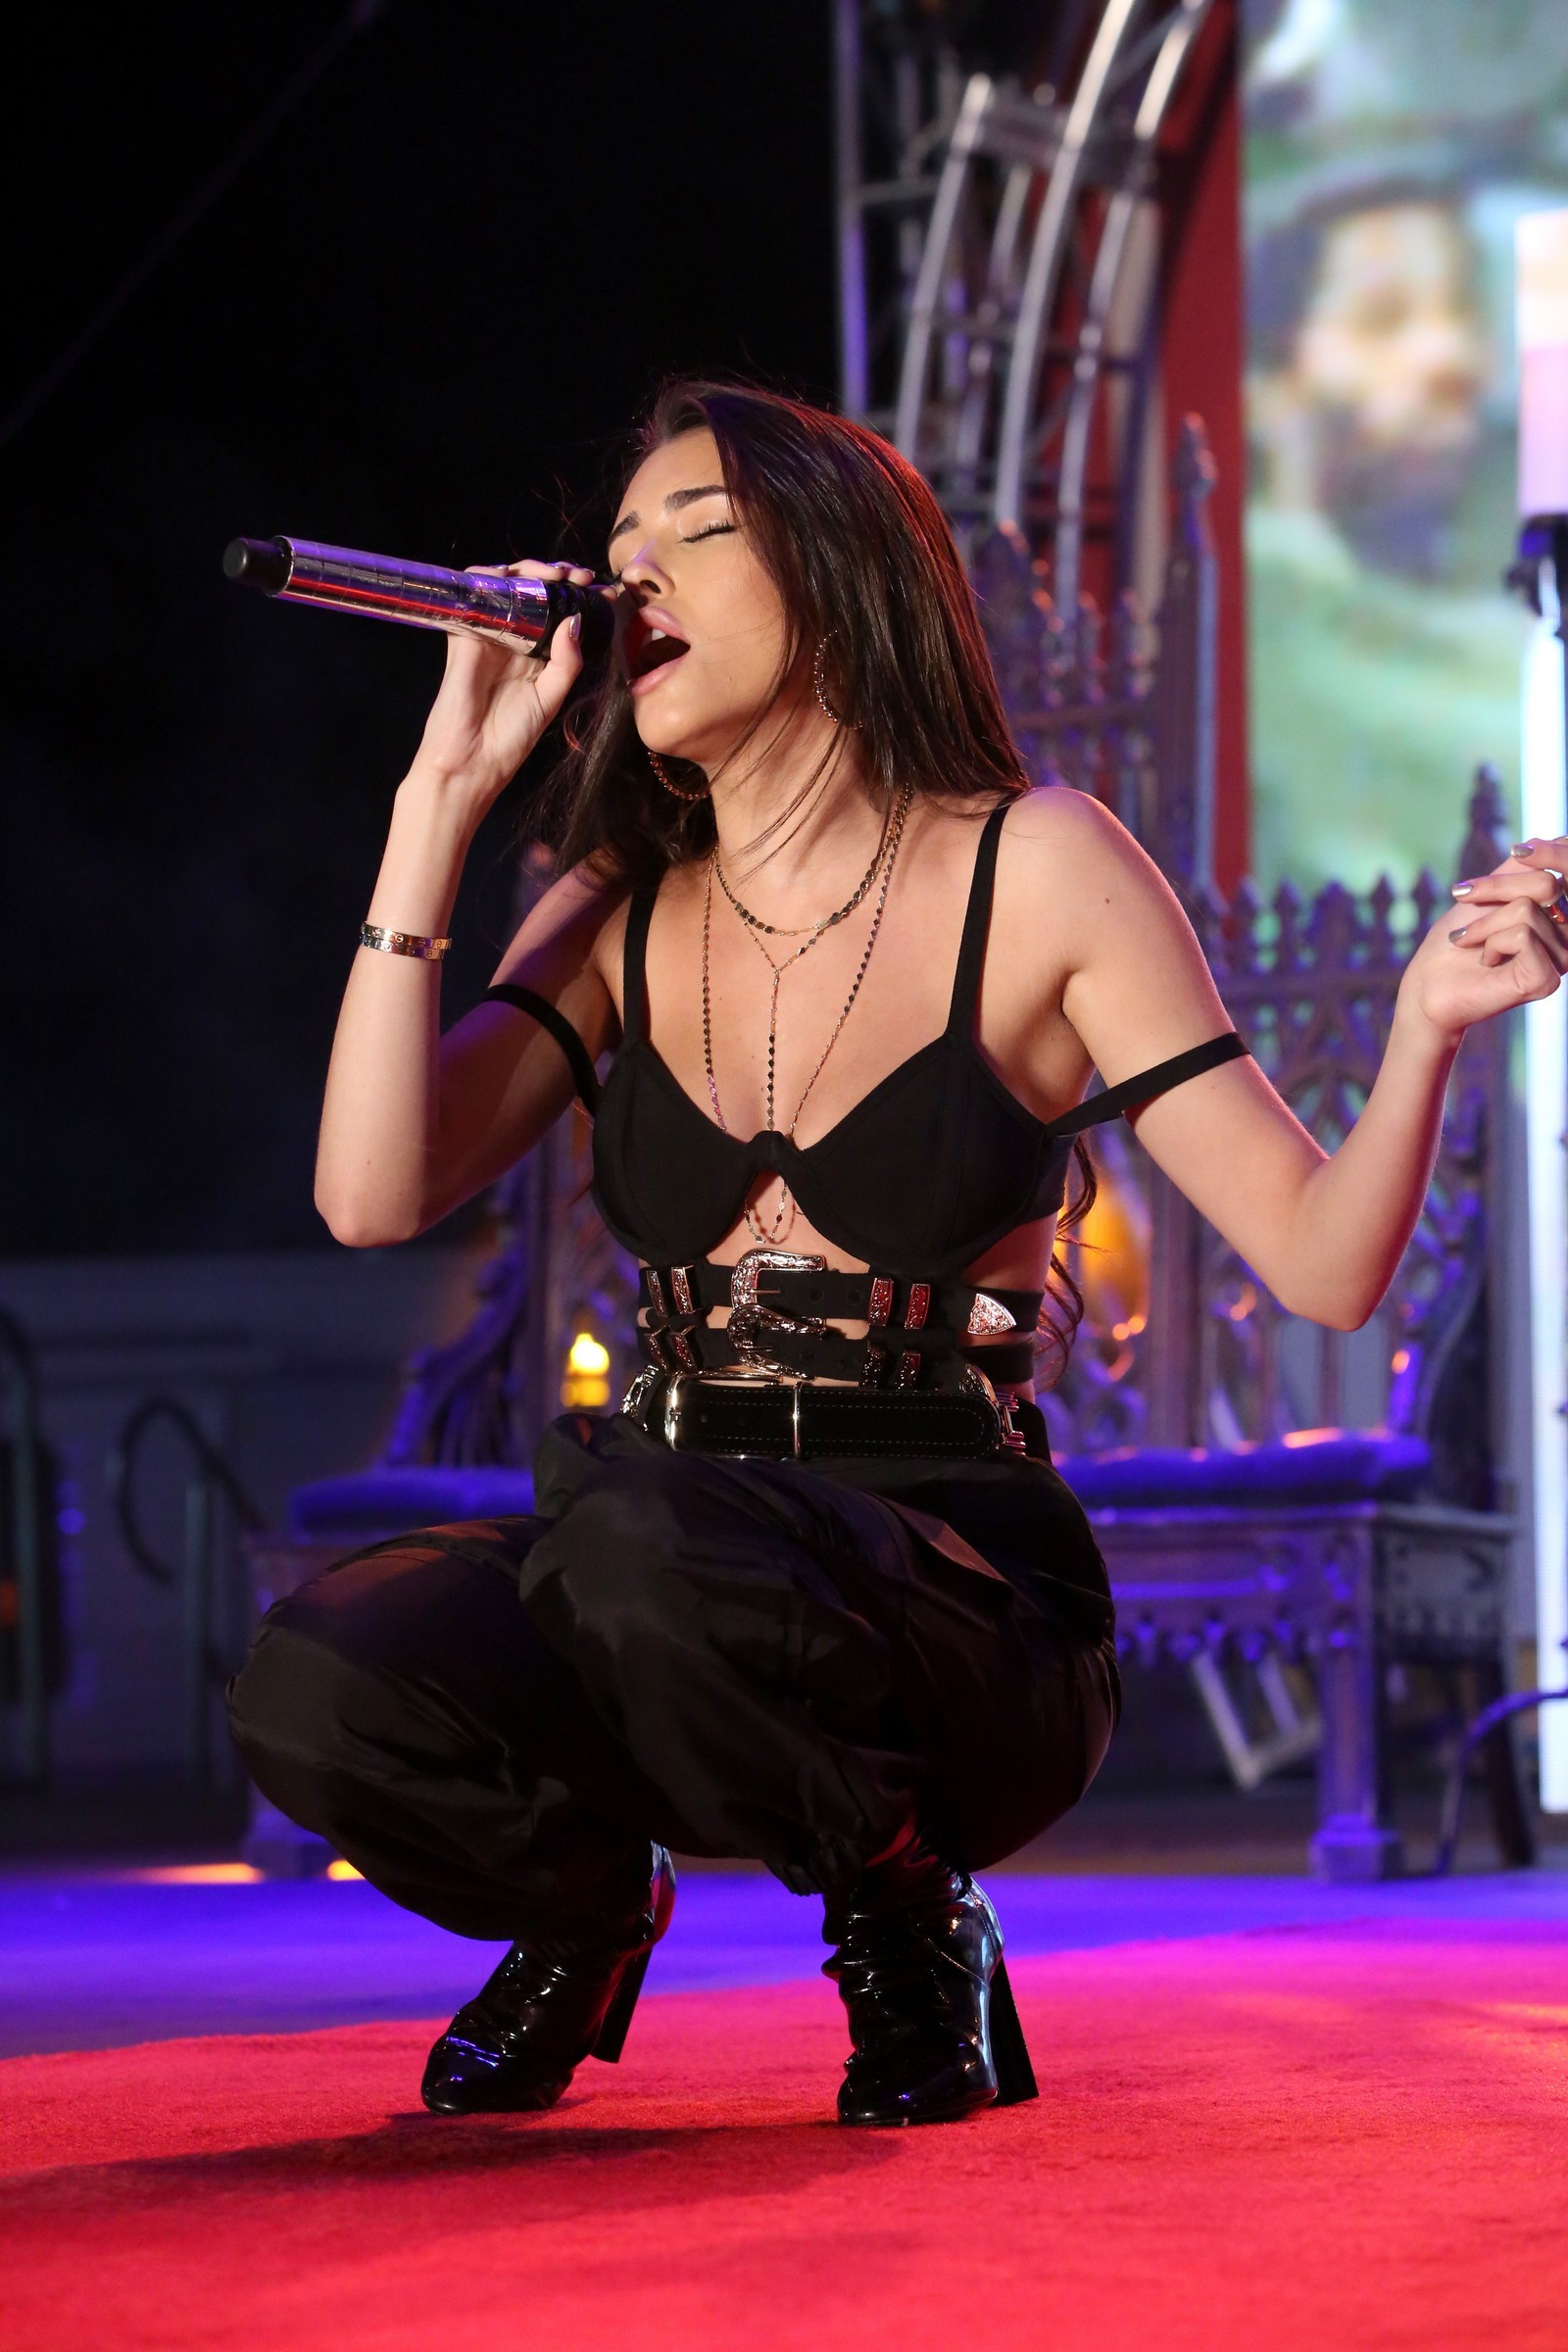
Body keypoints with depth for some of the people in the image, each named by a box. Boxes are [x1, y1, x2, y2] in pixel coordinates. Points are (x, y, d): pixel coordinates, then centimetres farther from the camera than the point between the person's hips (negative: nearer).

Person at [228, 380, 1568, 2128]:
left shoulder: (1033, 874, -1)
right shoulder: (621, 917, 10)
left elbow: (1324, 1264, -5)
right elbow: (372, 1194, -6)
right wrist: (446, 789, -4)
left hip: (958, 1595, -3)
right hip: (660, 1588, 4)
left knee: (631, 1533, -37)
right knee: (317, 1681, -28)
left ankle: (906, 1921, -7)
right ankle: (585, 1903, 6)